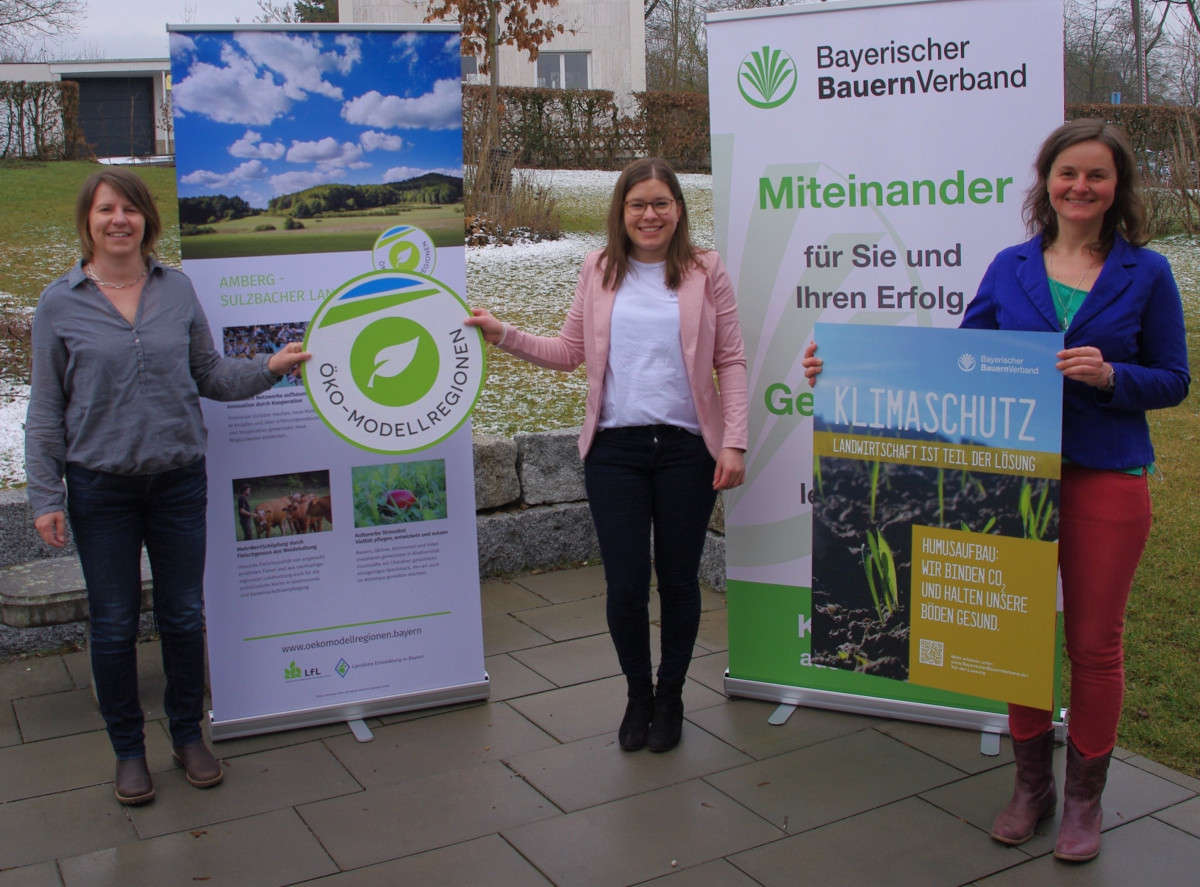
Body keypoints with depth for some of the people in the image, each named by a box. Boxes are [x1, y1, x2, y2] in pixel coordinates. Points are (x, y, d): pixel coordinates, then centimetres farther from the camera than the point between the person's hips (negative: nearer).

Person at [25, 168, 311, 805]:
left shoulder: (177, 291, 2)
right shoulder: (59, 304, -3)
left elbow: (210, 376, 9)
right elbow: (46, 410, 0)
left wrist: (270, 367, -7)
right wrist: (45, 496, -3)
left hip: (178, 480, 2)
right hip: (100, 488, -1)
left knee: (183, 615, 11)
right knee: (113, 625, 8)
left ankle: (188, 734, 30)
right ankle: (128, 748, 26)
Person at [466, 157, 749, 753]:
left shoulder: (706, 272, 2)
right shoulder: (599, 270, 8)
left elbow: (731, 362, 1)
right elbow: (569, 351, 12)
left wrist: (734, 443, -6)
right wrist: (505, 336, 0)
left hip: (686, 446, -1)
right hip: (614, 447, 1)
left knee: (678, 580, 9)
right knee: (625, 584, 0)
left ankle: (670, 696, 30)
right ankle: (638, 693, 26)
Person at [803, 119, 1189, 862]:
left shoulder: (1145, 273, -1)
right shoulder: (1010, 269, 5)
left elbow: (1174, 381, 3)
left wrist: (1109, 375, -18)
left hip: (1108, 479, -2)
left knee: (1094, 641, 8)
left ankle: (1084, 798, 27)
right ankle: (1031, 785, 30)